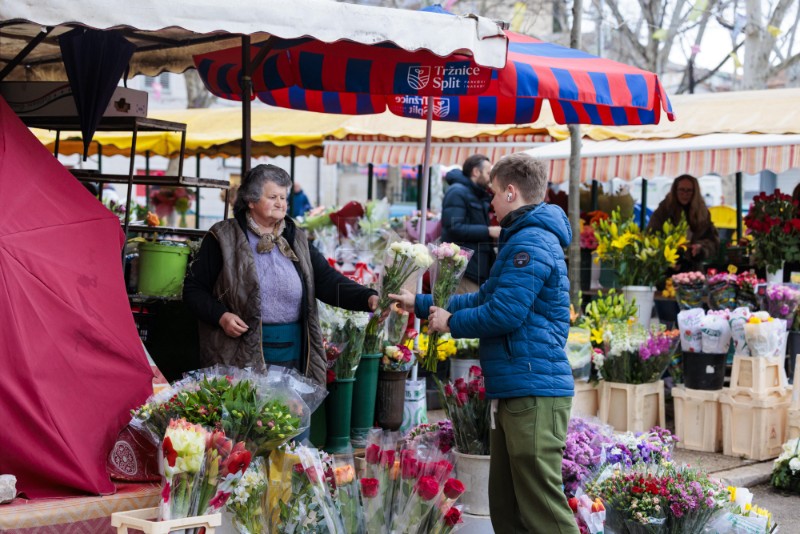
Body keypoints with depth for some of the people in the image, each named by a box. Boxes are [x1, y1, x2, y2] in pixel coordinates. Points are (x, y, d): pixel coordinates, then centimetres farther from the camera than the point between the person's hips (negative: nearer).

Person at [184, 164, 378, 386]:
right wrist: (220, 315, -16)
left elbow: (328, 281, 2)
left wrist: (368, 298, -14)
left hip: (293, 354, 4)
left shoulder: (296, 240, 13)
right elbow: (194, 289, 2)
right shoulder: (223, 238, 1)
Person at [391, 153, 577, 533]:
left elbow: (504, 313, -21)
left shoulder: (531, 243, -14)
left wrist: (451, 322, -5)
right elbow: (483, 299, 27)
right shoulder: (525, 240, 21)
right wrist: (421, 304, 26)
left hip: (533, 393, -11)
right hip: (515, 392, 11)